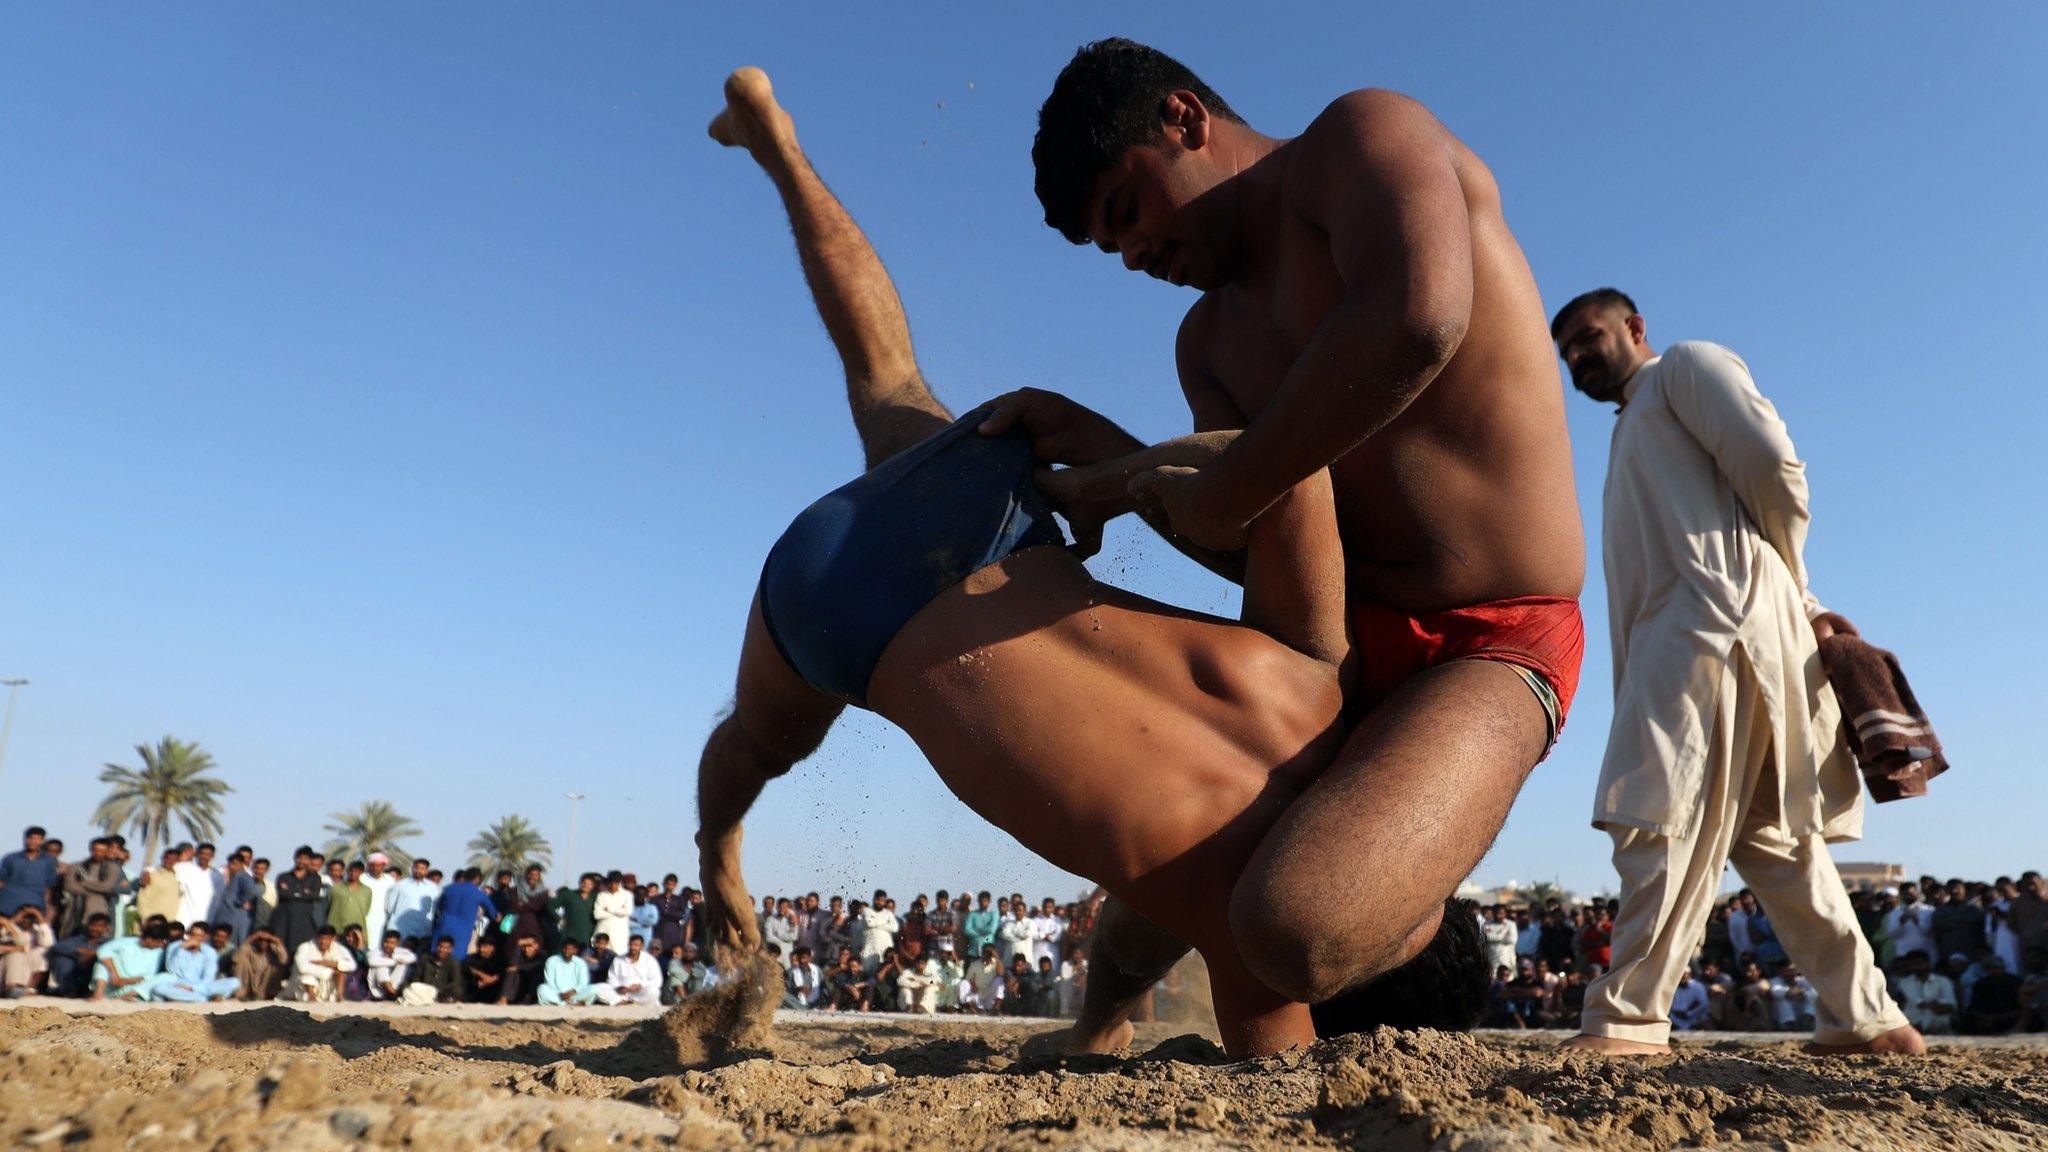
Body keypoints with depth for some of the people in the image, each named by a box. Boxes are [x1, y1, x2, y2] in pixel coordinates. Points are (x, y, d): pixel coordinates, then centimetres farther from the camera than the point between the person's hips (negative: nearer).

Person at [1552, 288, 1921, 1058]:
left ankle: (1626, 1018, -17)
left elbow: (1771, 462, -6)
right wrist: (1805, 610, 12)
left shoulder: (1684, 367, 9)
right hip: (1675, 638, 9)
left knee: (1666, 821, -15)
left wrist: (1792, 588, 6)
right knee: (1766, 831, 8)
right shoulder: (1634, 429, 33)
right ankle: (1861, 1015, 13)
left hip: (1712, 618, -9)